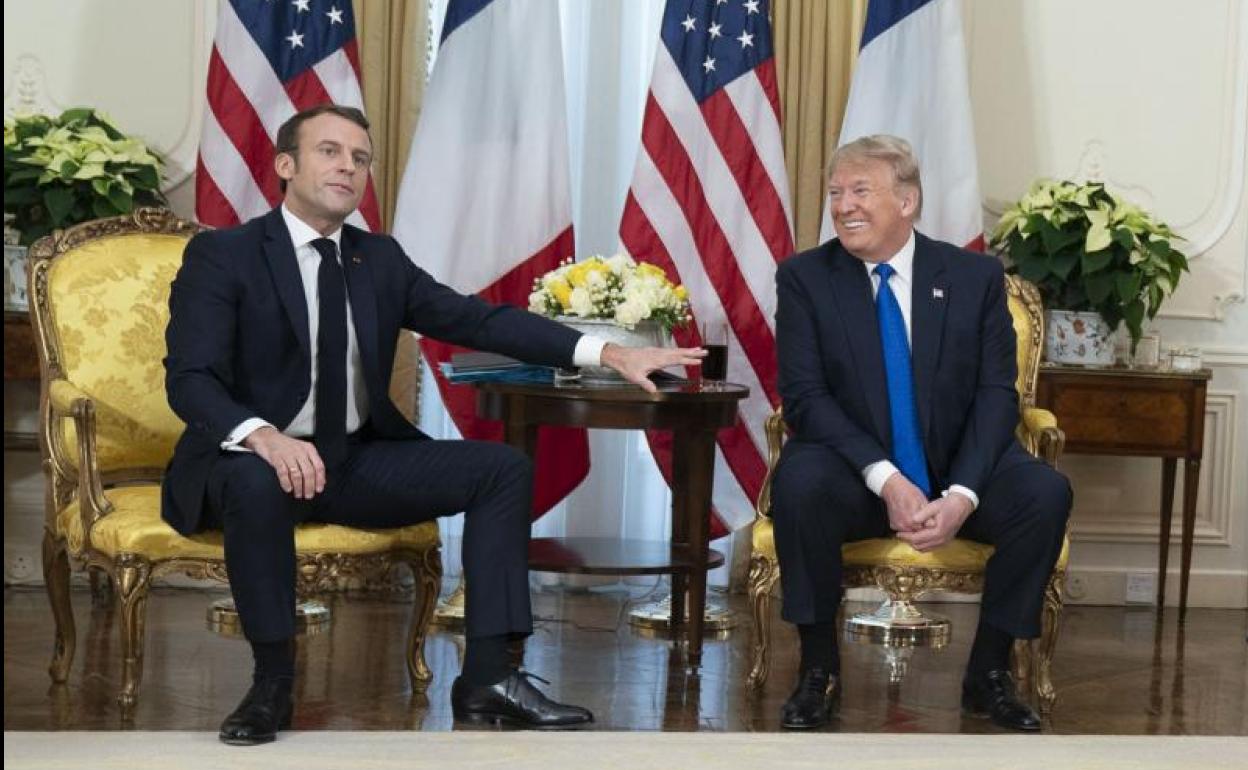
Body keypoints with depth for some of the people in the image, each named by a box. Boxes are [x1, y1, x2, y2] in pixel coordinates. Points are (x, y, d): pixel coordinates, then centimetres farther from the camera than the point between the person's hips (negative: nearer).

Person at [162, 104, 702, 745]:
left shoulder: (380, 259, 8)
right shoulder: (221, 255, -8)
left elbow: (478, 319, 2)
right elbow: (188, 378, -19)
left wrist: (607, 352, -10)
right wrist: (265, 436, -40)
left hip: (357, 461, 6)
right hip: (254, 459, -6)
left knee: (503, 468, -8)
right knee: (259, 483, -39)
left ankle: (487, 676, -12)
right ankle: (272, 682, -20)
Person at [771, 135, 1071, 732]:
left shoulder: (976, 277, 2)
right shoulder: (805, 278, -2)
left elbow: (996, 394, -4)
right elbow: (804, 396, -11)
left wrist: (962, 494, -22)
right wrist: (886, 481, -25)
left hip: (958, 482, 2)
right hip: (856, 479, -1)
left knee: (1046, 492, -26)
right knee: (798, 480, -34)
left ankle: (989, 671, -8)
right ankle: (819, 668, -16)